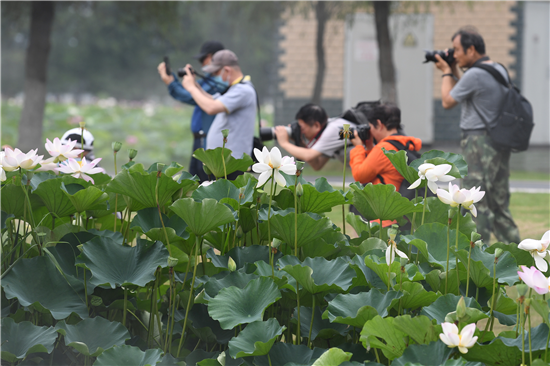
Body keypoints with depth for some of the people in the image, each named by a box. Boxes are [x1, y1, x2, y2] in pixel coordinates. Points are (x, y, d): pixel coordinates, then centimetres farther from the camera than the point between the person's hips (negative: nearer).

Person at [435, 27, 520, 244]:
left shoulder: (475, 75, -17)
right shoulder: (500, 70, 13)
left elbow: (447, 101, -6)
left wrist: (447, 73, 6)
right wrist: (454, 73, 18)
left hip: (479, 142, -9)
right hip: (500, 143, 9)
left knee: (475, 204, -6)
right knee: (499, 202, 15)